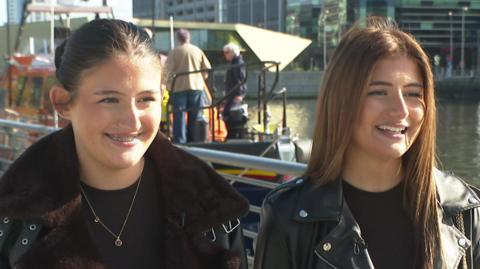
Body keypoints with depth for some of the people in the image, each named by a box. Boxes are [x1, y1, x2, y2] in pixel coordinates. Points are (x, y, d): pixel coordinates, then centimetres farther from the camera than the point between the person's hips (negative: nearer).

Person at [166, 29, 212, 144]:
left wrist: (171, 83, 7)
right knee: (196, 116, 10)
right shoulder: (198, 51, 5)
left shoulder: (174, 52, -3)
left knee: (179, 117, 2)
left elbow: (169, 70, -8)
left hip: (179, 87, -2)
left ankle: (180, 142, 0)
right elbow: (207, 68, 4)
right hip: (197, 86, 2)